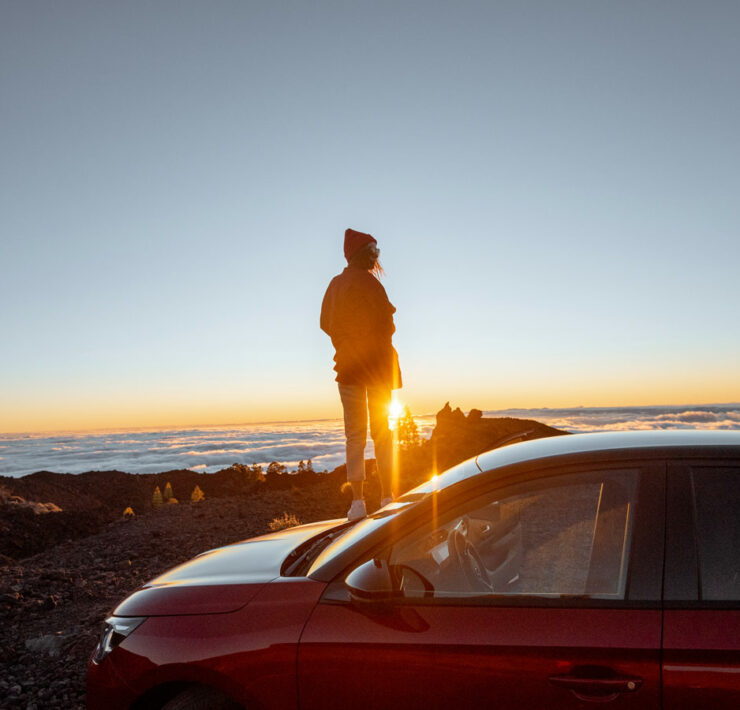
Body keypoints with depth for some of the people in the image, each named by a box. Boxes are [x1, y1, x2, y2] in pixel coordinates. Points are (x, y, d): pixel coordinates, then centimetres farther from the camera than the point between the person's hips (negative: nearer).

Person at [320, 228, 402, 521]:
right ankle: (387, 496, 7)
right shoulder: (368, 282, -11)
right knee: (382, 431, 6)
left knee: (355, 435, 5)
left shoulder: (335, 285, 7)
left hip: (348, 365, 4)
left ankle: (358, 501, -1)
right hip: (376, 363, -4)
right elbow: (386, 325, -12)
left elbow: (325, 323, 14)